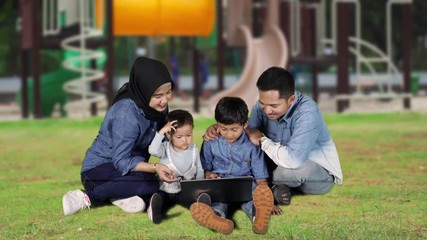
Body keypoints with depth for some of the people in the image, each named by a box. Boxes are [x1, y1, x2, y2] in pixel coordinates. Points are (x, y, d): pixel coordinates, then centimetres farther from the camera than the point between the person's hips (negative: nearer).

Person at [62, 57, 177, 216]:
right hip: (99, 168, -7)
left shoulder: (159, 106, -4)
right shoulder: (125, 115, -27)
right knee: (149, 184, -36)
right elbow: (121, 162, -27)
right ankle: (88, 197, -23)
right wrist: (154, 167, -39)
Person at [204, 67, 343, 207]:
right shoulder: (262, 106, -11)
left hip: (321, 174, -6)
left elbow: (294, 160, -43)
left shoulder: (307, 112, -32)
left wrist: (263, 141, -27)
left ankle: (265, 183, -10)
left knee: (297, 168, -39)